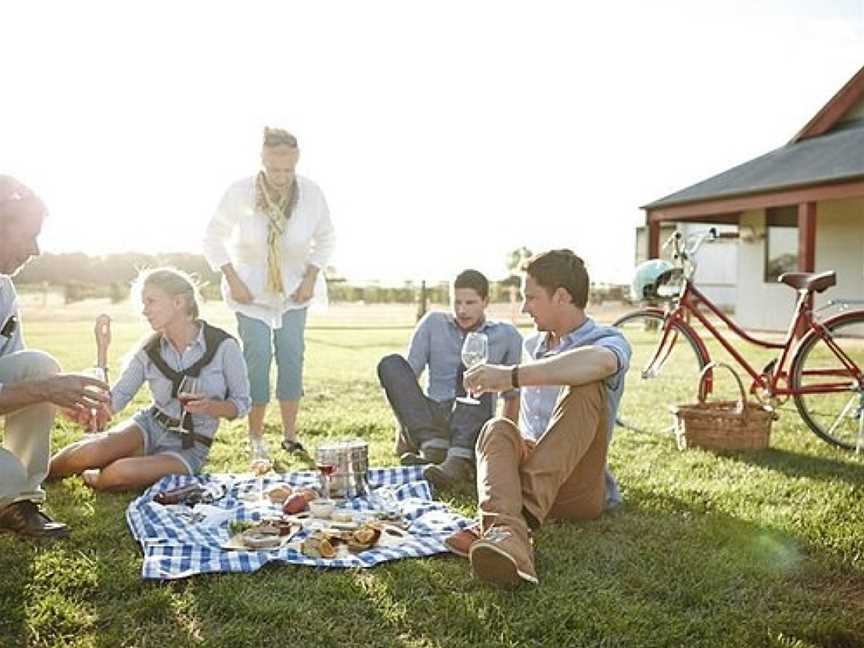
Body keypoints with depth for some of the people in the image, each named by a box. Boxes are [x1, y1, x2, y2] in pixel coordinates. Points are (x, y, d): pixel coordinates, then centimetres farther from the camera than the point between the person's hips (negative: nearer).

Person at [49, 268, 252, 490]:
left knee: (121, 472, -30)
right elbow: (110, 403, -6)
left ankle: (91, 480, 4)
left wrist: (209, 406, -25)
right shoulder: (149, 352, -2)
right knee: (91, 452, -26)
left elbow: (242, 403, -5)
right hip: (150, 427, 3)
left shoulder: (223, 346, -13)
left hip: (189, 449, -3)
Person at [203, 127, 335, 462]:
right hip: (251, 289, -2)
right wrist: (233, 280, -12)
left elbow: (325, 239, 3)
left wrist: (311, 278, -5)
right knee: (257, 356, -9)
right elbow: (214, 238, -6)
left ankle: (290, 434, 8)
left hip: (294, 288, 2)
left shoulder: (311, 194, -16)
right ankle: (255, 438, 2)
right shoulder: (240, 192, -20)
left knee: (292, 355, -3)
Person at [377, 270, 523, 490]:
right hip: (428, 423, 2)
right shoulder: (433, 323, 11)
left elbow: (512, 395, 13)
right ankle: (433, 446, -37)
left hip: (474, 428, -1)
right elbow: (408, 376, 5)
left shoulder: (506, 335, 10)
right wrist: (402, 430, -4)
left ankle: (460, 460, -44)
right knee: (391, 364, -19)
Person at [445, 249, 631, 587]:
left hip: (579, 490, -4)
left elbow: (597, 363, -30)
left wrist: (512, 375, -35)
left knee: (585, 387, -28)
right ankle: (509, 537, -57)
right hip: (528, 476, 5)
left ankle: (521, 516, -43)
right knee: (498, 430, -28)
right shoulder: (532, 346, 20)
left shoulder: (608, 341, -2)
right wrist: (519, 446, 14)